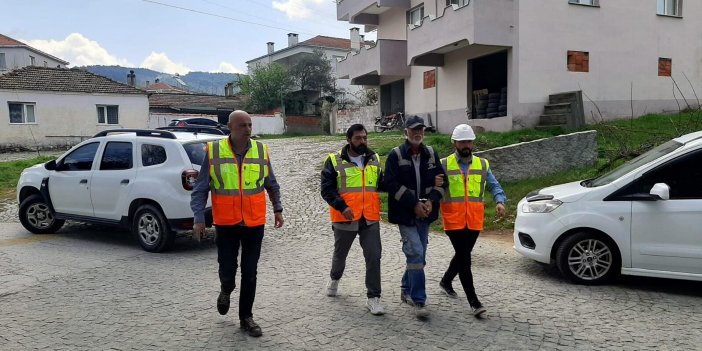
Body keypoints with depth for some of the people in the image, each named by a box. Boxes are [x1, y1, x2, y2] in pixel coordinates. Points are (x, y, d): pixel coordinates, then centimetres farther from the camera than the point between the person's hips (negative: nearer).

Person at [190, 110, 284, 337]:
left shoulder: (261, 150, -1)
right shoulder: (214, 151, -7)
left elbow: (272, 185, 12)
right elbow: (200, 189, -3)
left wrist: (278, 209, 11)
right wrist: (199, 218, -8)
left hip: (254, 223, 2)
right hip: (226, 224, -1)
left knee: (249, 273, 8)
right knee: (227, 270, 6)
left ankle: (246, 317, 24)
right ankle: (226, 291, 42)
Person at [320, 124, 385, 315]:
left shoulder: (374, 159, 8)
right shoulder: (334, 161, -5)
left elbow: (380, 184, 19)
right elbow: (327, 189, -9)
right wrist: (342, 206, -22)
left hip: (370, 220, 2)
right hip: (344, 219, -2)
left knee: (373, 257, -5)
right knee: (340, 254, 18)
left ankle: (373, 298, 6)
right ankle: (334, 278, 49)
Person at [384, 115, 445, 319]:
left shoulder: (431, 154, 8)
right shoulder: (396, 155, -6)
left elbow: (440, 180, 9)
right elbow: (391, 184, -13)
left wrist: (431, 201, -9)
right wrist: (414, 204, -17)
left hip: (425, 214, 5)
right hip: (405, 214, -5)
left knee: (418, 255, 13)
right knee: (416, 253, -13)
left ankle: (406, 290, 34)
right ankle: (419, 301, -5)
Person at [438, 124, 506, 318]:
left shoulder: (482, 164, 10)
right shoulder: (444, 165, 0)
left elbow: (494, 186, 9)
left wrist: (500, 201, -10)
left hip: (474, 220, 4)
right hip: (453, 220, -4)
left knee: (463, 255, 17)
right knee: (464, 257, -7)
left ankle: (446, 281, 43)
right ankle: (474, 302, -2)